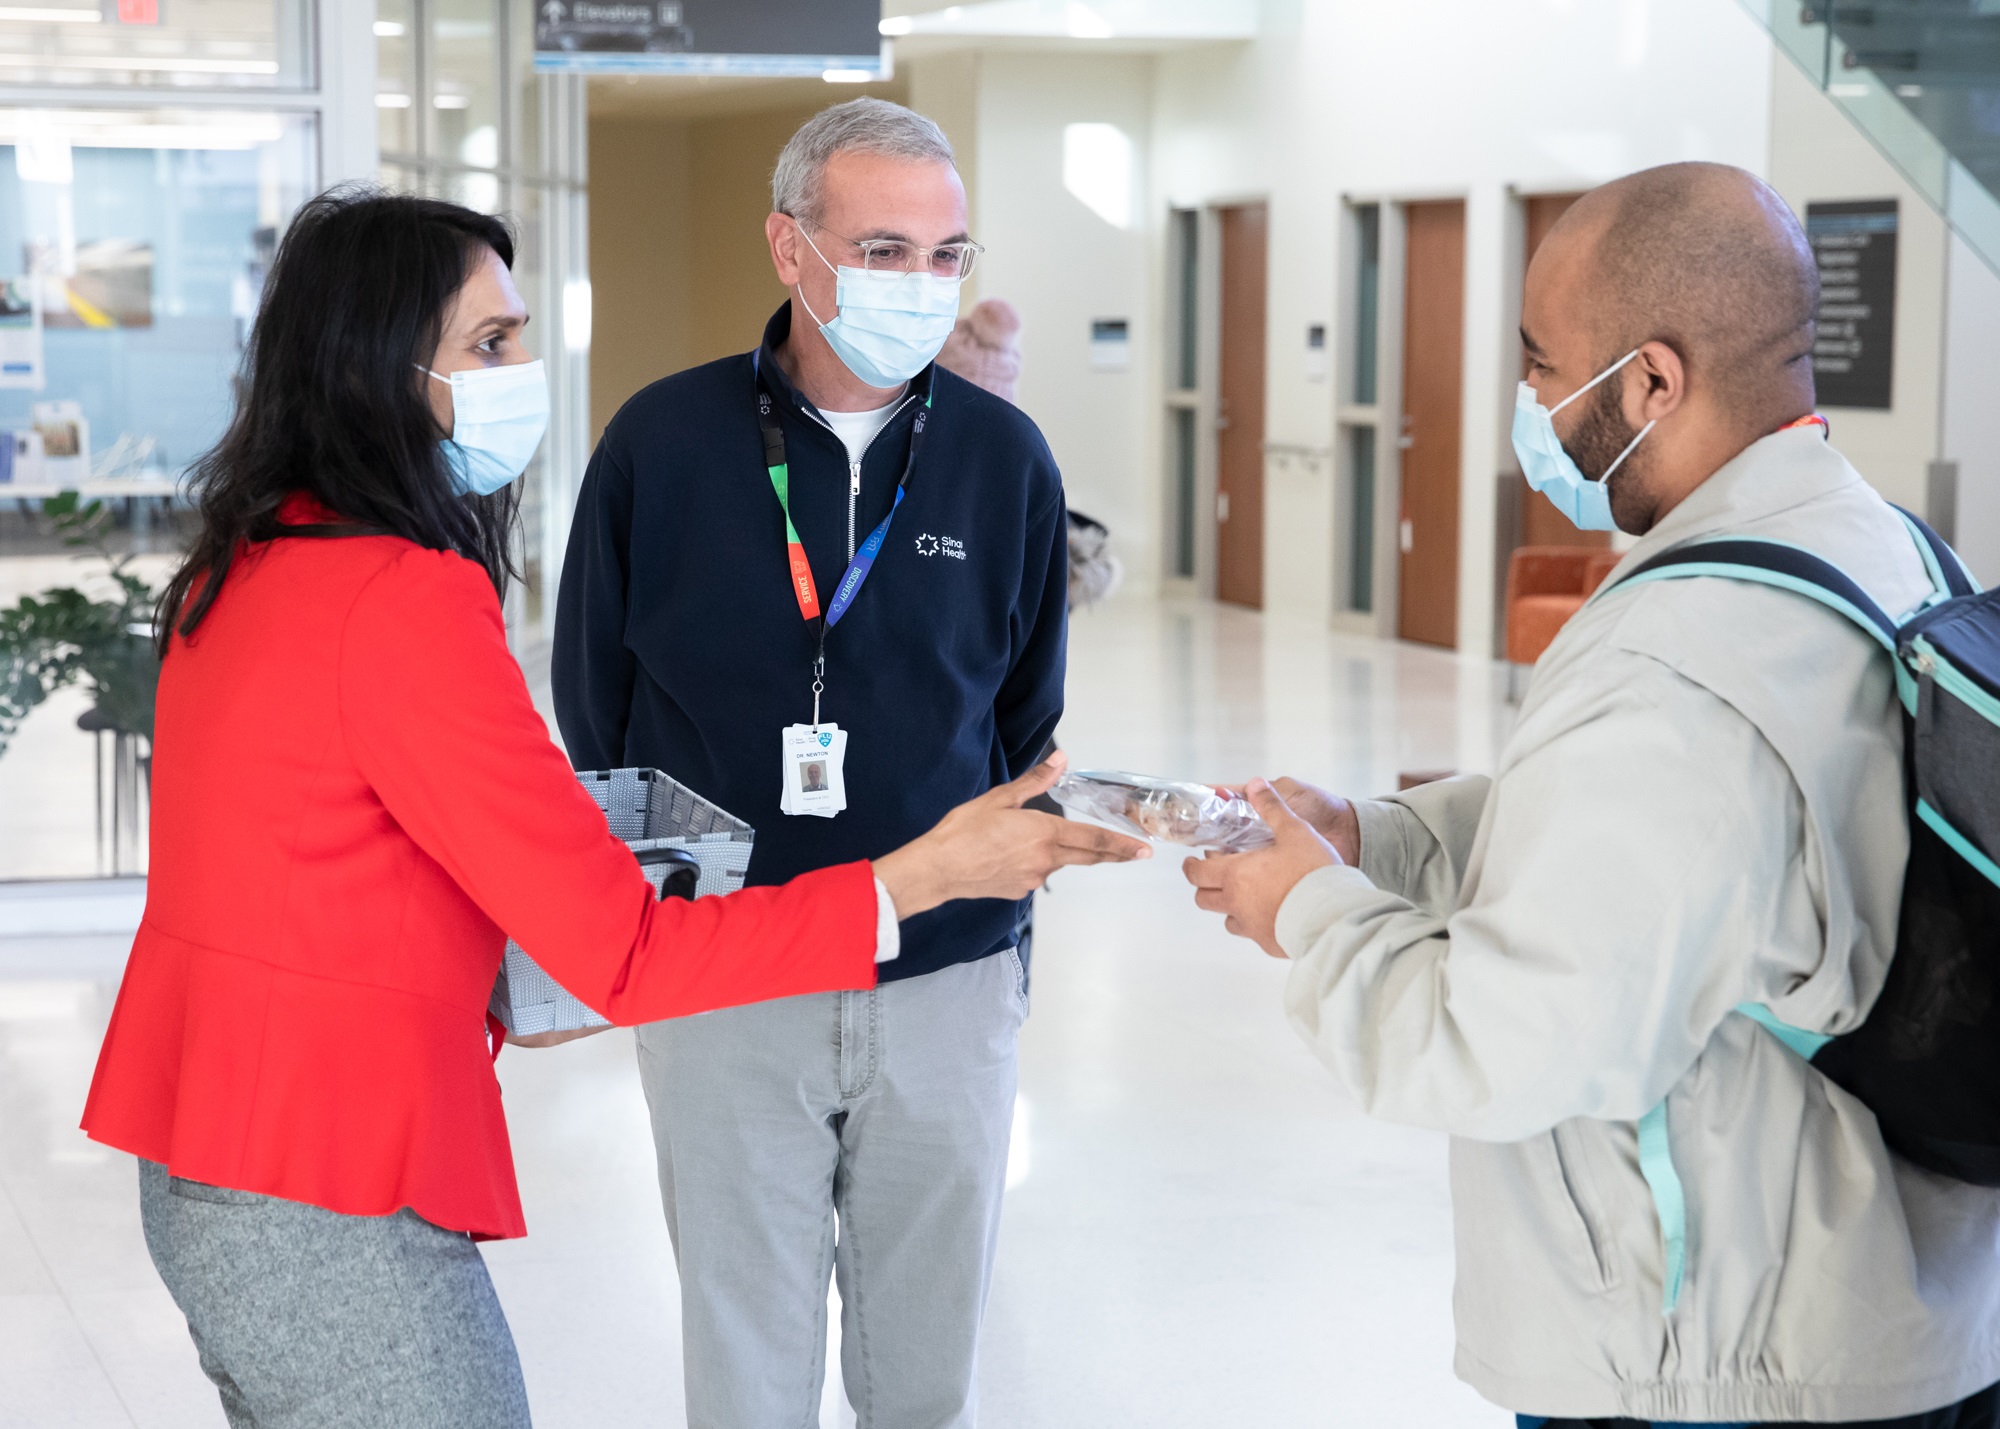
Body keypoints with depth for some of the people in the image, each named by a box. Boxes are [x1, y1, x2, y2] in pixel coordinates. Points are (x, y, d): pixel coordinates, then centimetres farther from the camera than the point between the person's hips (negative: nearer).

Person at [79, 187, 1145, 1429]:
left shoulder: (241, 569, 7)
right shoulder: (407, 603, -22)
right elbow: (628, 956, -21)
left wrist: (490, 987, 13)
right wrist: (925, 874, -18)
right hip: (329, 1210, -9)